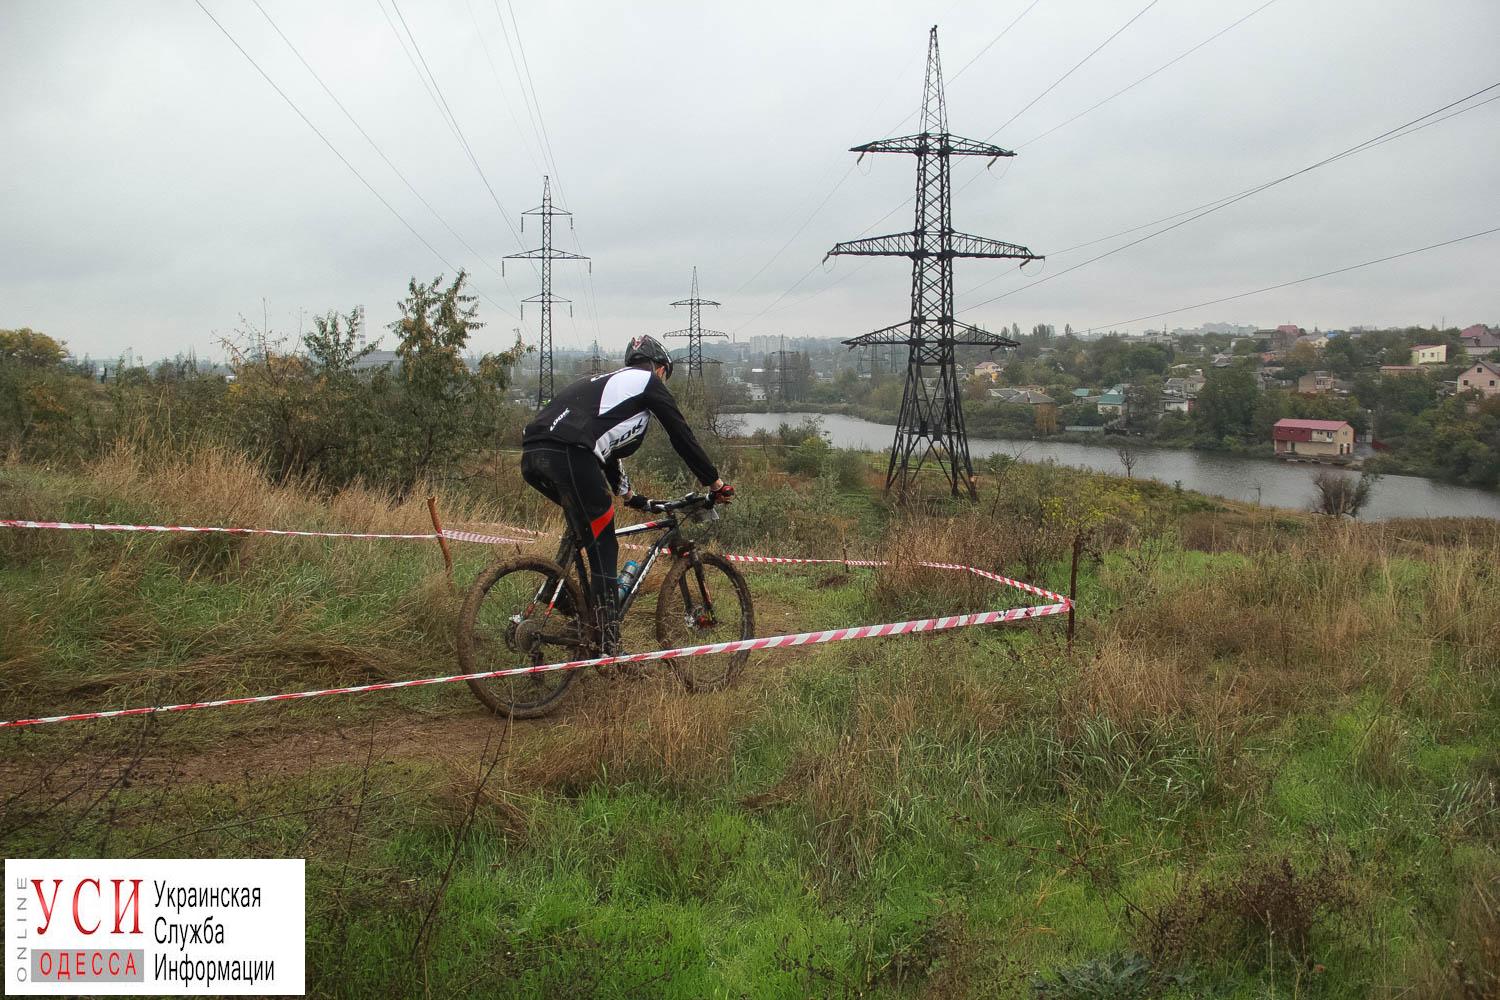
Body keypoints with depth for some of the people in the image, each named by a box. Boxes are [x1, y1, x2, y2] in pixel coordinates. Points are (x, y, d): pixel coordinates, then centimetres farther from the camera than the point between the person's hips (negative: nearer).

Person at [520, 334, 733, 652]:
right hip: (568, 456, -8)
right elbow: (682, 436, 14)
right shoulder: (649, 382, 15)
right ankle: (609, 646, -1)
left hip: (531, 457, 8)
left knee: (585, 522, 30)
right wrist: (716, 483, 21)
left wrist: (628, 494, 54)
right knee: (602, 547, 0)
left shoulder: (605, 382, 37)